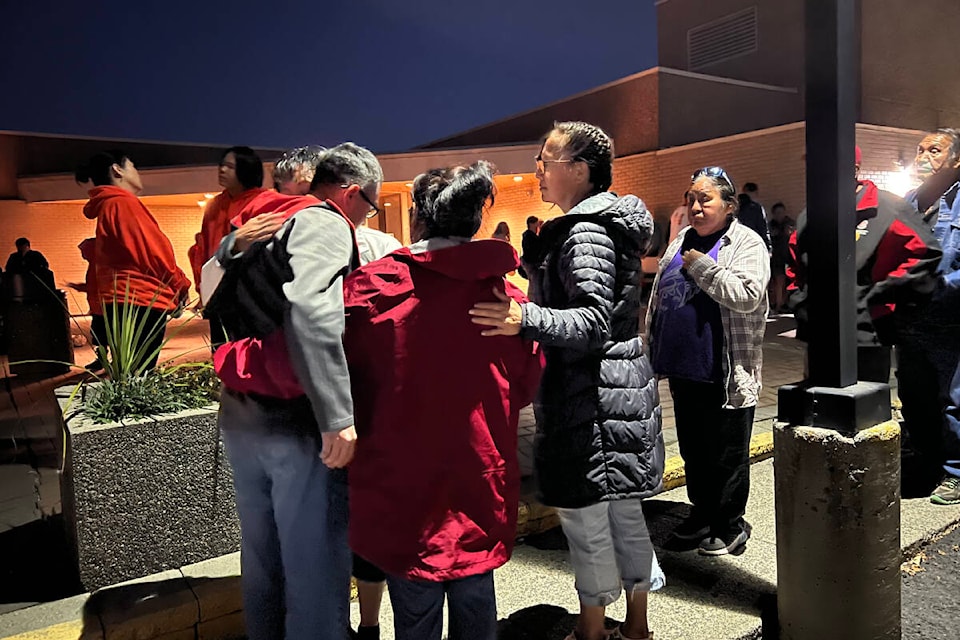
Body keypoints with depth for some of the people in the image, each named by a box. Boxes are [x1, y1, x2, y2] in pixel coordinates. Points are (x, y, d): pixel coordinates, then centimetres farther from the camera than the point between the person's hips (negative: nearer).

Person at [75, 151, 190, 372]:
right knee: (138, 377, -12)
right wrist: (180, 287, 2)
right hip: (140, 303, -10)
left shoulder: (106, 207, 22)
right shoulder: (124, 203, -7)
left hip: (123, 304, 10)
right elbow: (153, 250, -11)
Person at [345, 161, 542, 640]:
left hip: (400, 483, -2)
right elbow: (525, 388, 2)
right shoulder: (505, 294, -8)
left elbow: (346, 382, -5)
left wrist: (364, 434, 13)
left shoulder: (369, 287, -14)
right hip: (480, 485, 2)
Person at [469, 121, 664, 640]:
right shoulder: (609, 222, 14)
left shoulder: (584, 232, -16)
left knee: (584, 517, 4)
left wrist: (525, 319, -38)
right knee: (624, 511, 18)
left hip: (590, 399, -10)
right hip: (623, 385, 10)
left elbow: (594, 324, -25)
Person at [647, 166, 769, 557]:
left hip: (725, 374, -7)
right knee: (692, 448, 18)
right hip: (683, 367, 7)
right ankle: (702, 514, 35)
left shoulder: (747, 243, -7)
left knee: (727, 454, 7)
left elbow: (748, 295, -23)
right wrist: (655, 350, 18)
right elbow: (659, 298, 19)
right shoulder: (681, 242, 13)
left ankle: (730, 526, 24)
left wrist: (702, 267, -16)